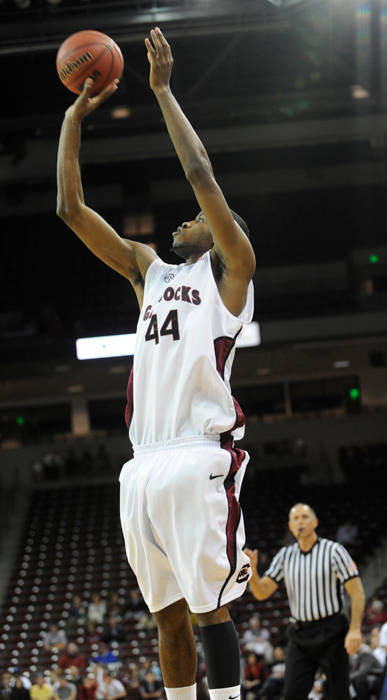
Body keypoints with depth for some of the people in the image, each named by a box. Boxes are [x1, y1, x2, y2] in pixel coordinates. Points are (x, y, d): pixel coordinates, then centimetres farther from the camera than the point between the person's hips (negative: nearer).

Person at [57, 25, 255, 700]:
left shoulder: (229, 269, 7)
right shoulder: (150, 270, 23)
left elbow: (202, 176, -6)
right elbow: (70, 208, 19)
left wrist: (163, 91, -2)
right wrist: (75, 115, 16)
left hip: (199, 461, -6)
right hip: (144, 466, 6)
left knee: (209, 609, -8)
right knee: (168, 614, 9)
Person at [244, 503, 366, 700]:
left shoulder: (333, 551, -4)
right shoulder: (285, 556, 9)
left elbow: (357, 592, -7)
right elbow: (262, 593, 4)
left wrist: (355, 629, -19)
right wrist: (252, 569, -15)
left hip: (331, 632, -4)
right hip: (299, 635, 4)